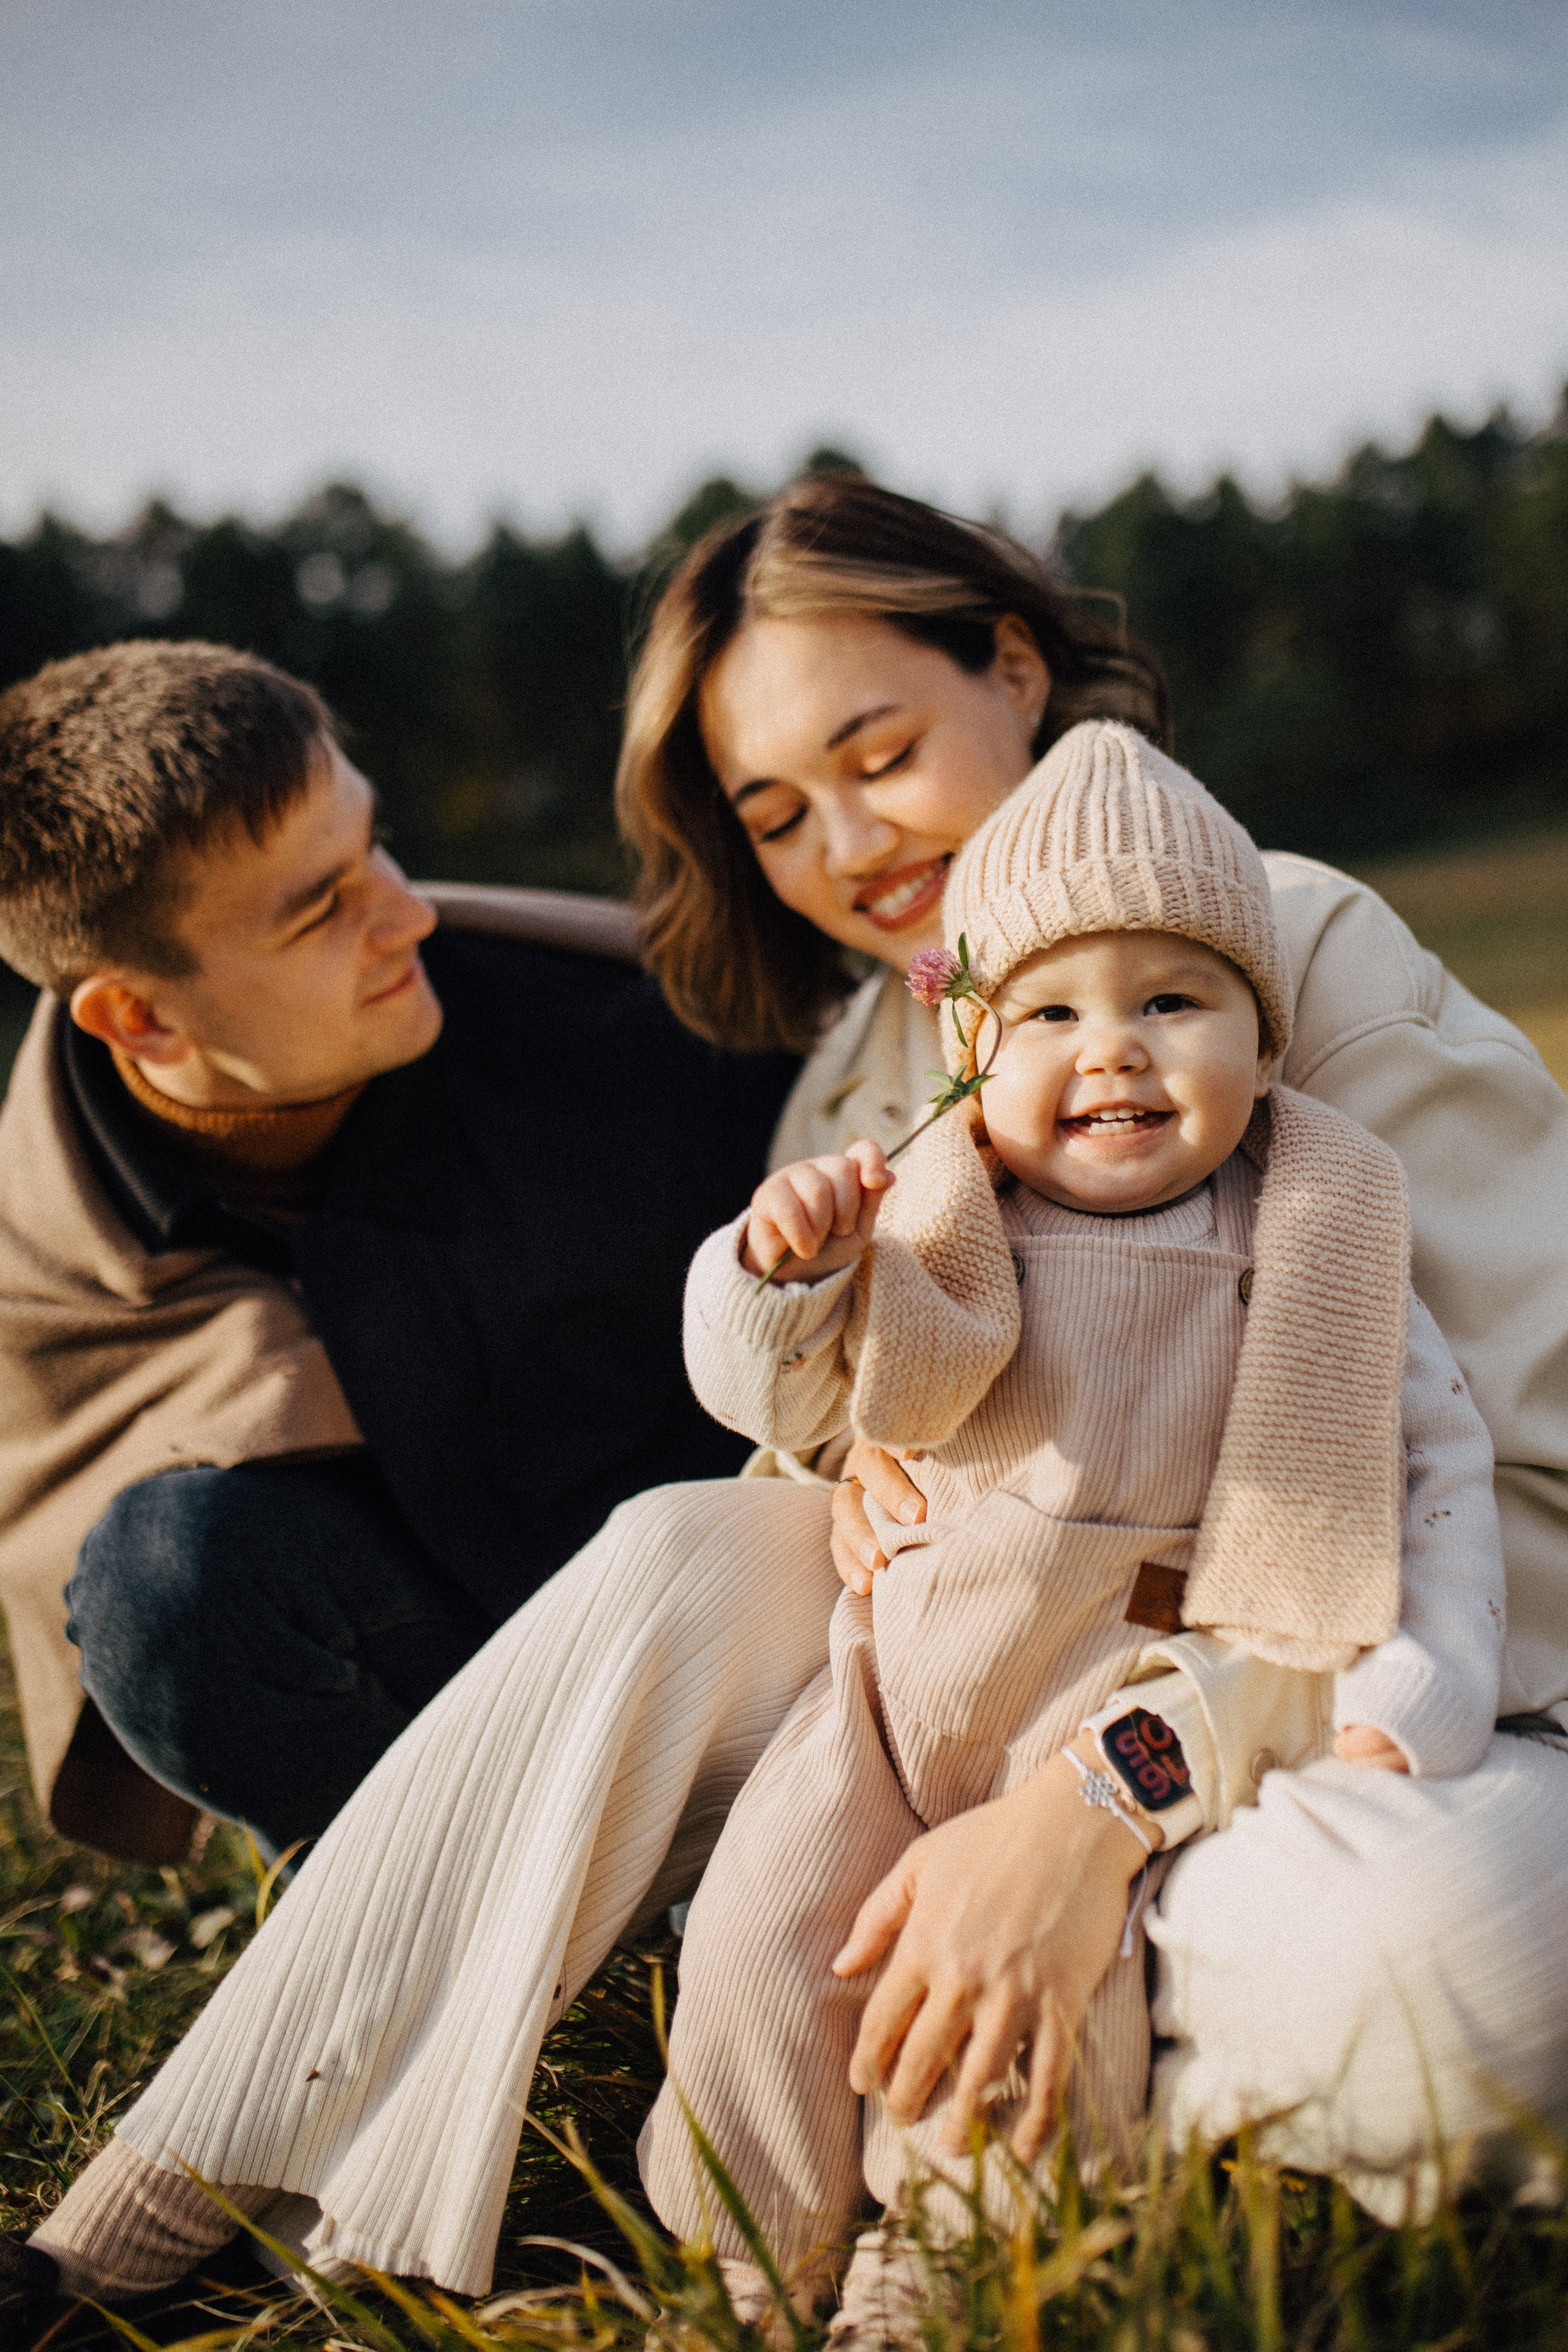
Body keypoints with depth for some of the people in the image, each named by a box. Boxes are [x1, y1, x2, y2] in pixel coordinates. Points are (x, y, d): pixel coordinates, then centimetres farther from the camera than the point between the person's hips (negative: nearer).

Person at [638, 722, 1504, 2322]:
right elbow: (784, 1398, -3)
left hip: (1150, 1699, -2)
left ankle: (947, 2262, 4)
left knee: (1035, 1952, -23)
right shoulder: (941, 1224, 3)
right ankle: (755, 2268, 13)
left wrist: (1412, 1694, -7)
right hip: (921, 1663, 2)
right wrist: (786, 1271, -26)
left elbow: (1438, 1462, 5)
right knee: (764, 1926, -11)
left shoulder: (1312, 1253, 3)